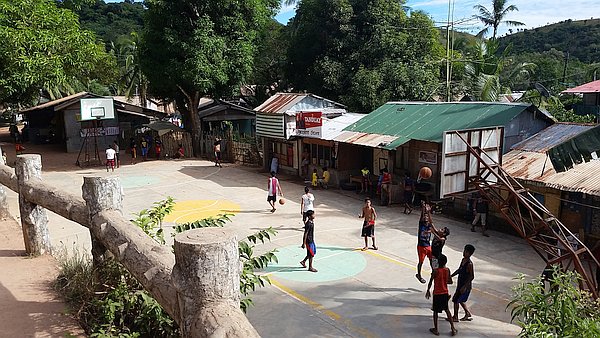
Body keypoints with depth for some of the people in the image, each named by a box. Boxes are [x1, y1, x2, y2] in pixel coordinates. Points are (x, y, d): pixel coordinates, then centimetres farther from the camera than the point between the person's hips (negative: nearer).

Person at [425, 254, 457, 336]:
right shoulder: (447, 270, -6)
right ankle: (453, 328, 23)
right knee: (447, 310, 21)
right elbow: (450, 282, 3)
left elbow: (430, 282, -13)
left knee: (435, 311, 9)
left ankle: (436, 329, 17)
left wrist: (428, 291, 1)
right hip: (445, 293, 4)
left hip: (437, 294, -4)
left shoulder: (435, 271, -19)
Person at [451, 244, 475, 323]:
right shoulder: (463, 260, 4)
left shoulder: (469, 264, -23)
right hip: (460, 284, 8)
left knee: (456, 300, -1)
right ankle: (468, 314, 35)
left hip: (466, 286, -8)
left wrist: (464, 286, -23)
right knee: (461, 300, 20)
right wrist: (450, 276, 15)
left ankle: (455, 317, 12)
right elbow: (459, 270, 18)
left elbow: (472, 277, -23)